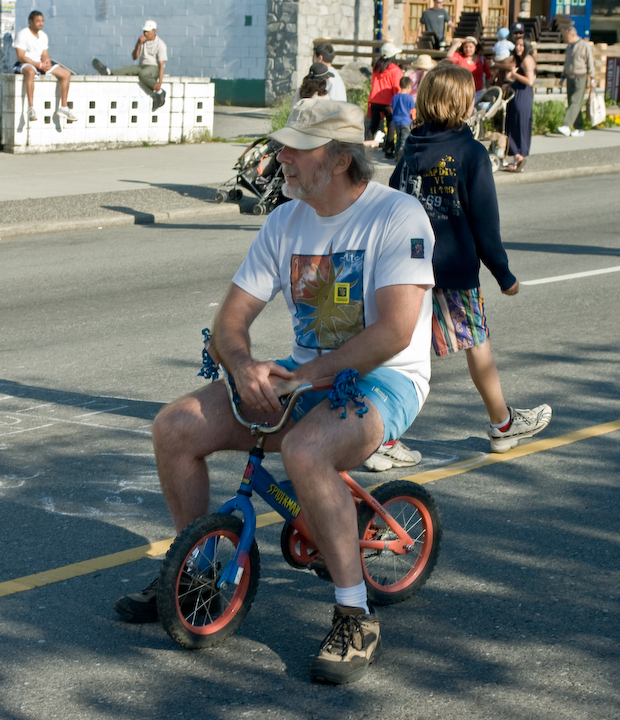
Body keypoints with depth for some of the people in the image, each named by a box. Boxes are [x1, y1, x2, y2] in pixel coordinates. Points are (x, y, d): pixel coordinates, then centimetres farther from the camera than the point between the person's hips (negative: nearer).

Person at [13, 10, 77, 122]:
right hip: (24, 64, -7)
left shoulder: (43, 36, 12)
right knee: (30, 72, -44)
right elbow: (21, 57, -17)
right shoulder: (22, 34, -11)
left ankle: (63, 107, -6)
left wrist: (46, 61, -15)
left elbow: (45, 55, 12)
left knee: (66, 73, -6)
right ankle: (31, 108, -49)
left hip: (40, 63, 7)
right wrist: (40, 65, -23)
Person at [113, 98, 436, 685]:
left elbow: (394, 331, -24)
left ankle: (355, 619, -24)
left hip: (383, 379, -7)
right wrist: (242, 364, -18)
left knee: (305, 451, -38)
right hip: (305, 373, 7)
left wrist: (303, 376, -24)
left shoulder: (398, 215, -15)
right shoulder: (285, 222, 6)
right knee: (175, 428, -9)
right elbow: (232, 316, 6)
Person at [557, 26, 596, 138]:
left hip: (580, 78, -7)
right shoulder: (569, 47, 15)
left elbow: (590, 63, -6)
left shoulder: (585, 46, -6)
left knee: (575, 103, -15)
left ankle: (567, 127, -27)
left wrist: (592, 79, -9)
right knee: (572, 103, 4)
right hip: (570, 78, 7)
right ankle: (579, 129, 9)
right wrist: (562, 77, 15)